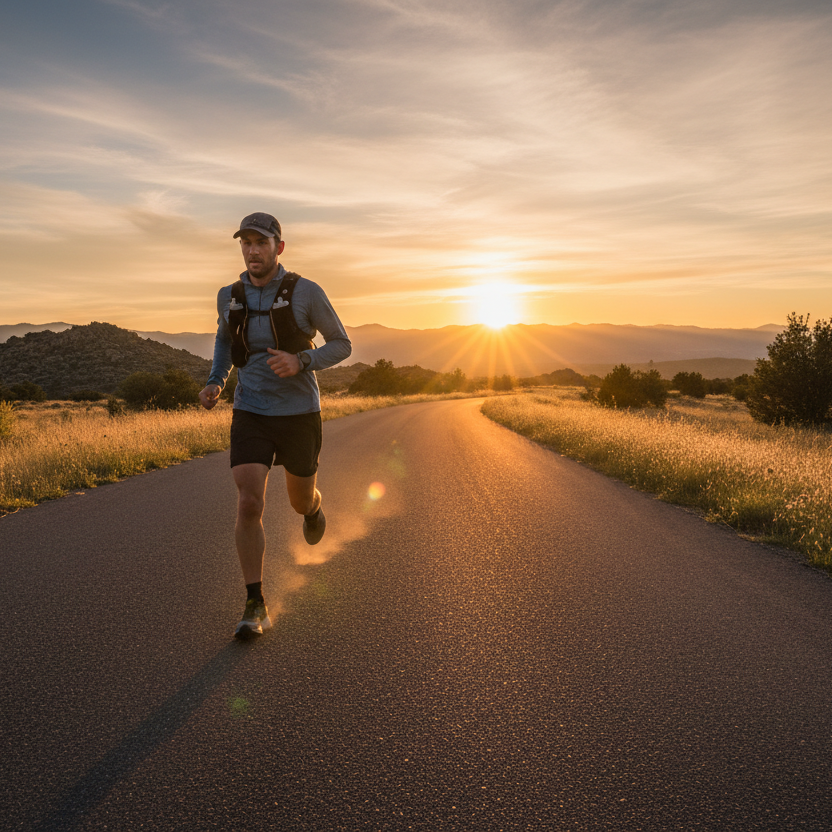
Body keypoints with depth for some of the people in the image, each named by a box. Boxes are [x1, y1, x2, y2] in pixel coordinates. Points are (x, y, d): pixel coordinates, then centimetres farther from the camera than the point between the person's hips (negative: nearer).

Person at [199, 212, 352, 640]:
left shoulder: (307, 292, -11)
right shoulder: (229, 297, 0)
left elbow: (342, 345, -2)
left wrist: (299, 362, -22)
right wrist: (214, 383, 3)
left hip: (298, 414, -1)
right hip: (251, 416, 1)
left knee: (300, 501, 16)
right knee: (249, 506, -15)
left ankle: (313, 505, 57)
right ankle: (255, 608, -5)